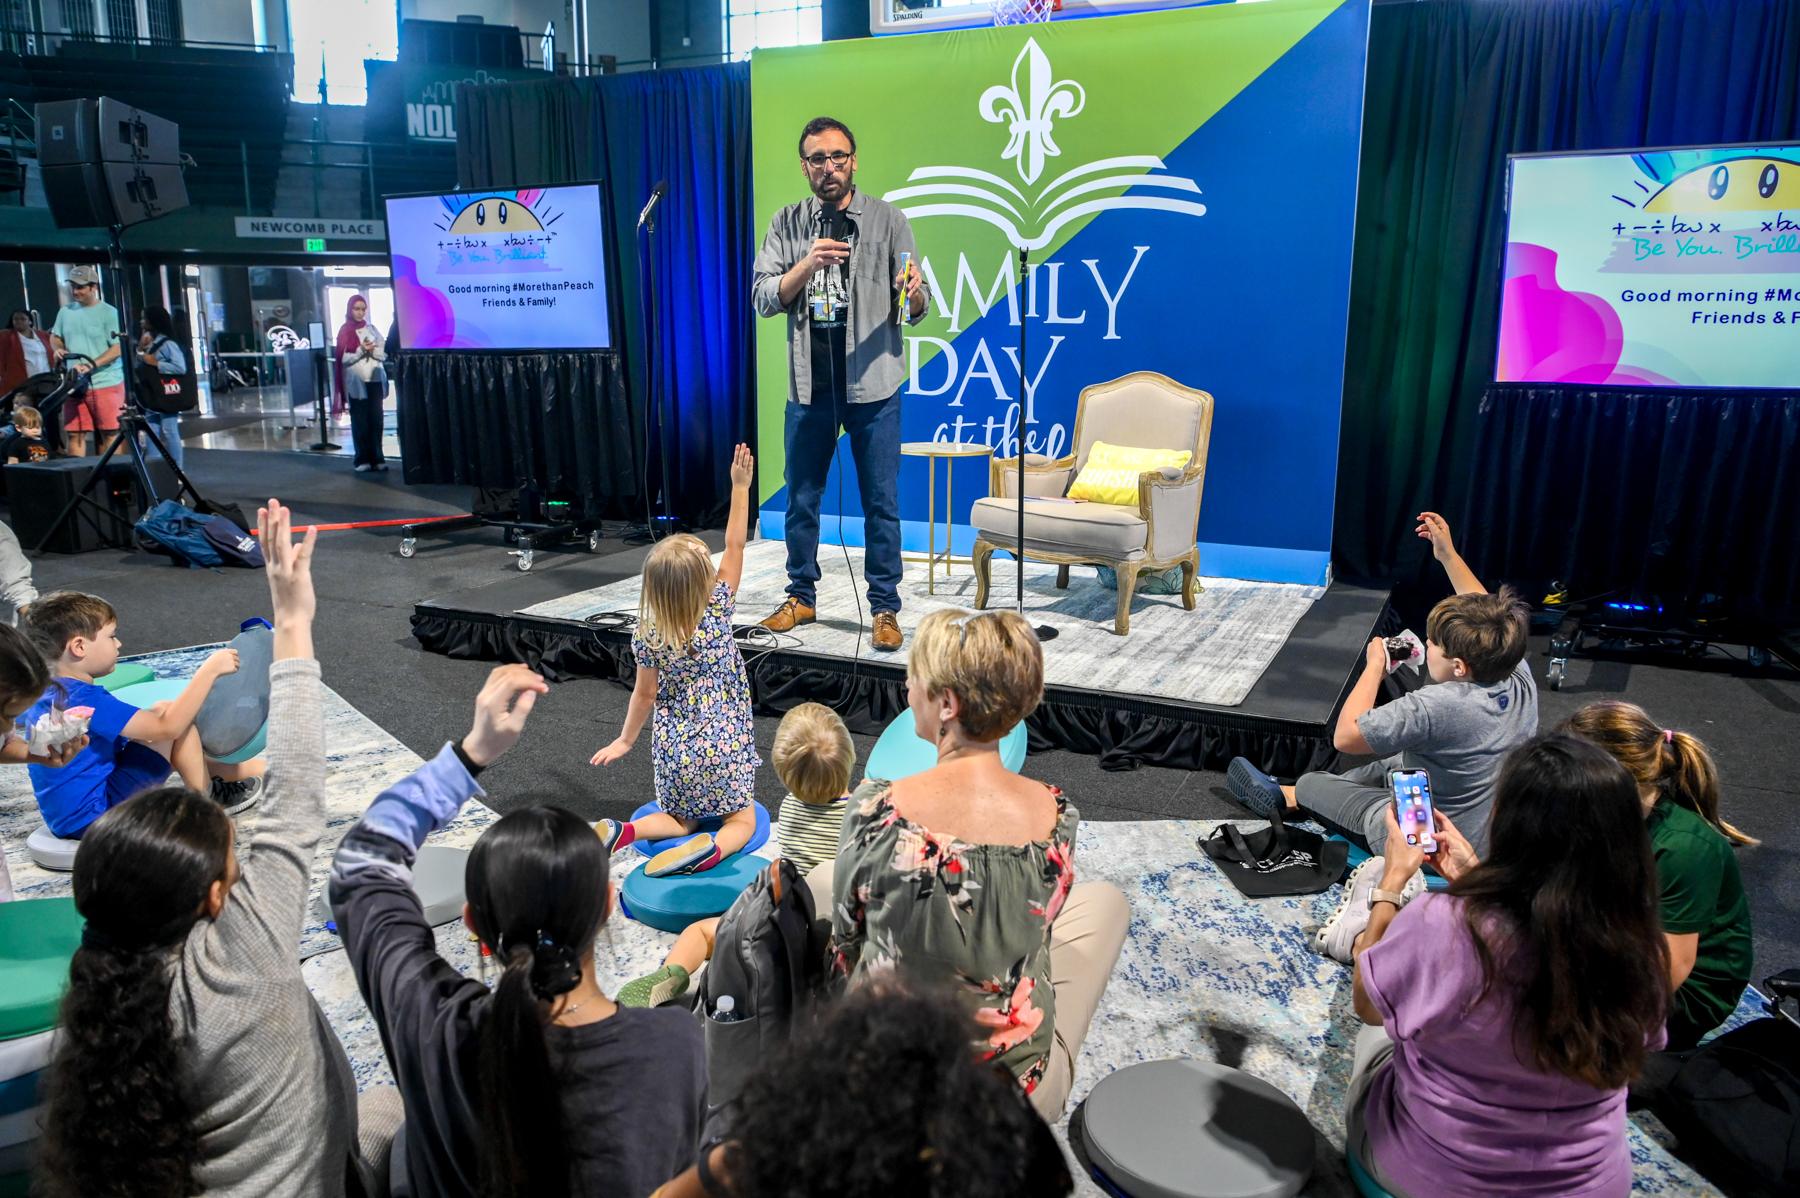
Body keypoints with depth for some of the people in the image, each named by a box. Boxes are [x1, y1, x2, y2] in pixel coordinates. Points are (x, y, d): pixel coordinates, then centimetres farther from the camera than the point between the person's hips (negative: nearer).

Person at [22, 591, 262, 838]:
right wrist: (209, 671, -22)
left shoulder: (46, 693, 8)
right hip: (94, 818, -11)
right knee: (166, 715, -12)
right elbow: (166, 727, -27)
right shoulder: (86, 699, -23)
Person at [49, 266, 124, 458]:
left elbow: (119, 347, -13)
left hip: (106, 384, -5)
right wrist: (58, 348, 4)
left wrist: (91, 365, -23)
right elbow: (55, 337, 28)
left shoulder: (109, 313, -6)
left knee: (109, 434, -3)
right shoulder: (65, 312, 13)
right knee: (75, 434, 4)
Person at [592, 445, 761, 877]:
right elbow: (734, 546, -7)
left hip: (675, 748, 2)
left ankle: (621, 831, -7)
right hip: (725, 743, -2)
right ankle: (710, 848, -26)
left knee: (682, 818, 20)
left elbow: (645, 694, -1)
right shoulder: (717, 608, -13)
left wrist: (625, 740, 14)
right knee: (741, 820, 8)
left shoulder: (649, 636, -9)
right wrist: (740, 487, -8)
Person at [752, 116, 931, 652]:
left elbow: (916, 308, -2)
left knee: (881, 502, 1)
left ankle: (885, 608, 12)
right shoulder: (787, 224, 6)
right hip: (809, 385, 2)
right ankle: (801, 596, 27)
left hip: (873, 384, -2)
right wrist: (805, 266, -18)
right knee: (801, 498, 11)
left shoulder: (888, 219, 1)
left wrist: (914, 295, -25)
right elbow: (762, 298, -1)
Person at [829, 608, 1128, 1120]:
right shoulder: (1056, 816, -19)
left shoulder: (876, 811, -25)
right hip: (1020, 1097, 1)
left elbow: (844, 944, -7)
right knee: (1105, 899, 24)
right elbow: (1030, 939, -1)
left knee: (820, 879, 23)